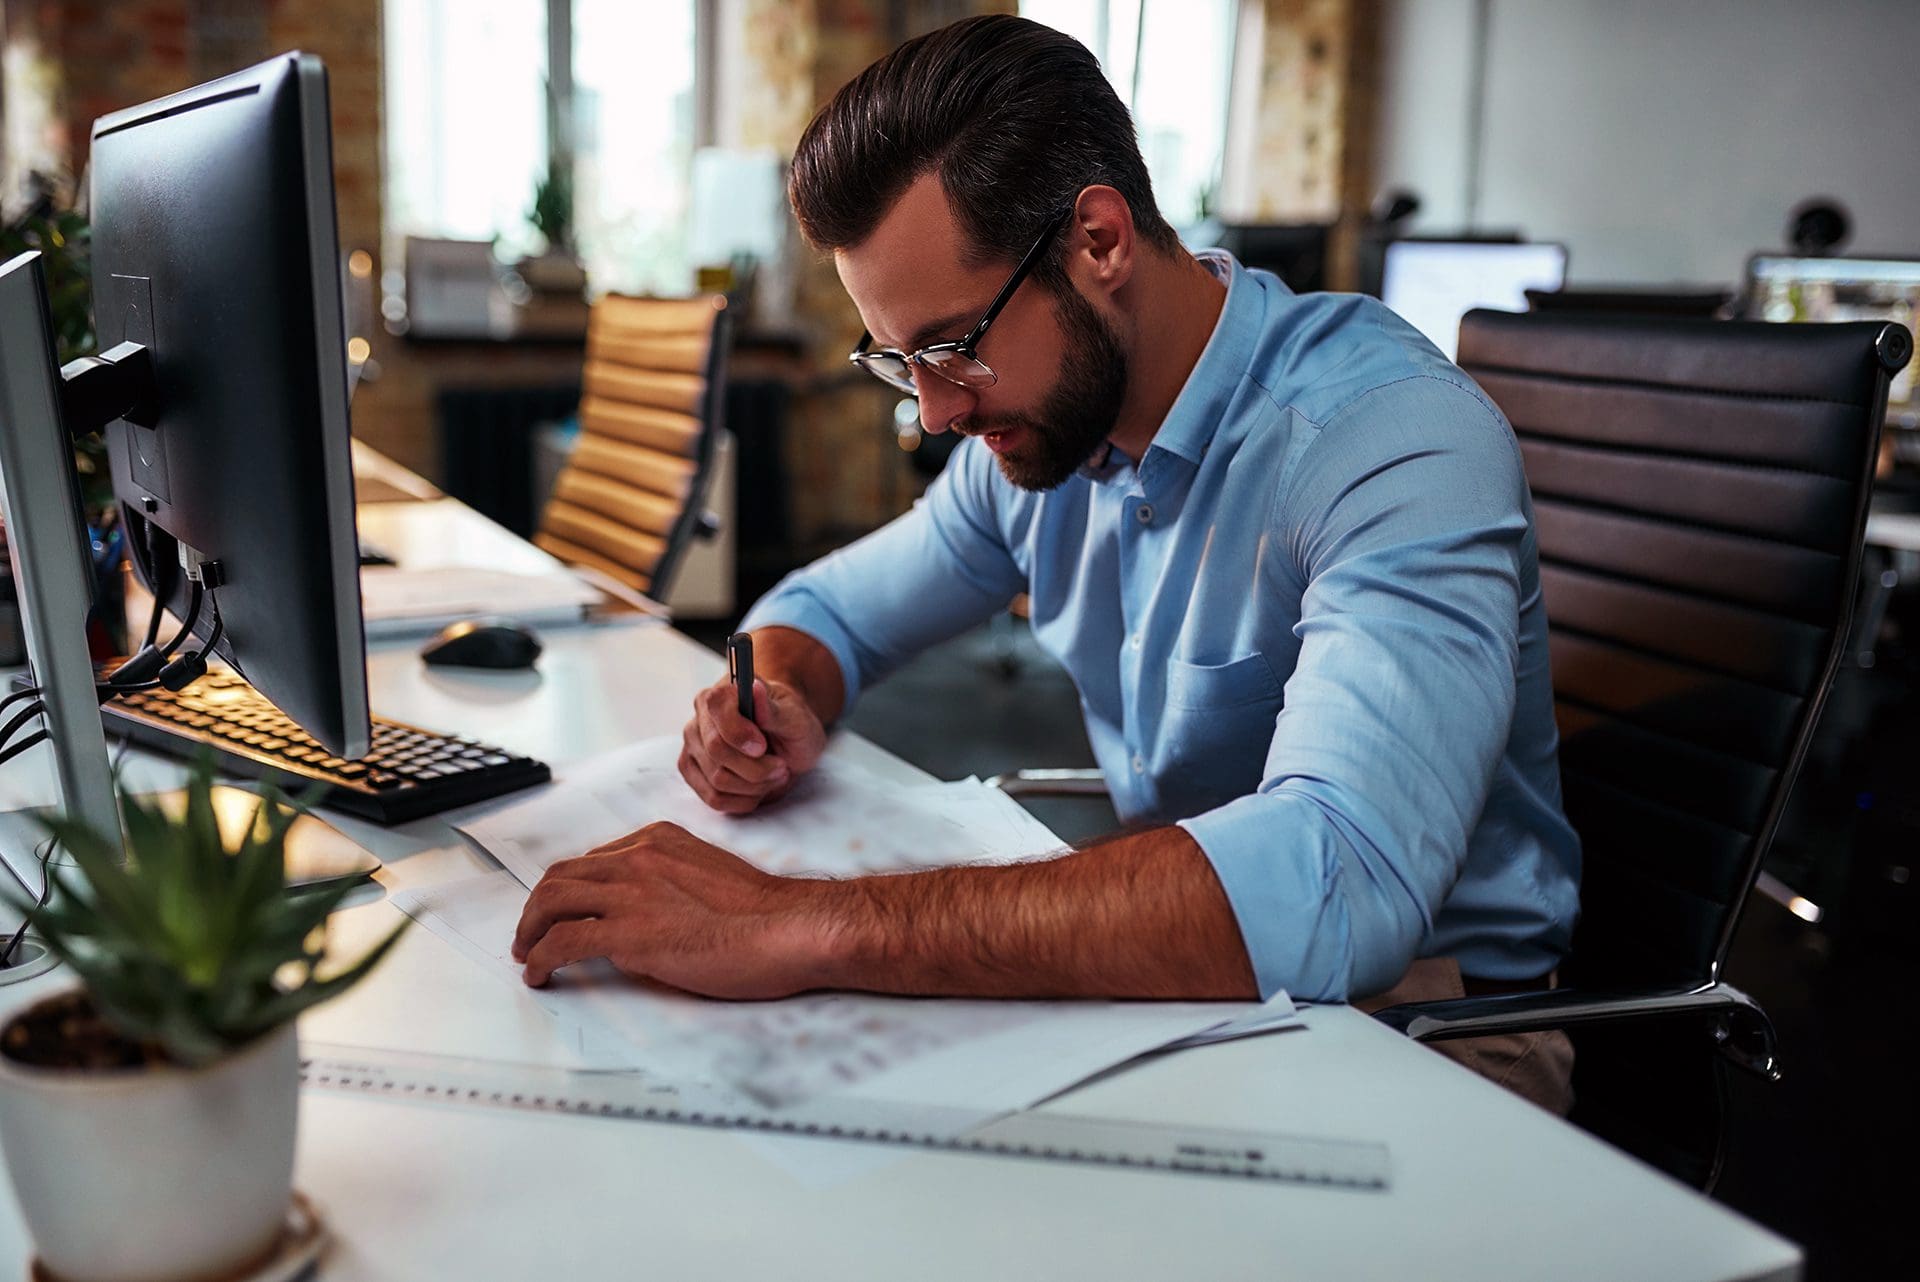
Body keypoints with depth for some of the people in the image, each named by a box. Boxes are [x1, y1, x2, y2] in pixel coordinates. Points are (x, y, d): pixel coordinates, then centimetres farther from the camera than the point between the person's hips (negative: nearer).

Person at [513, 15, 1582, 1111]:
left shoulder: (1399, 440, -25)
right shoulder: (1034, 424, 0)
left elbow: (1336, 887, -41)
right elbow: (831, 607, 16)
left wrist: (808, 926, -42)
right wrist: (780, 703, -10)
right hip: (1168, 956, 6)